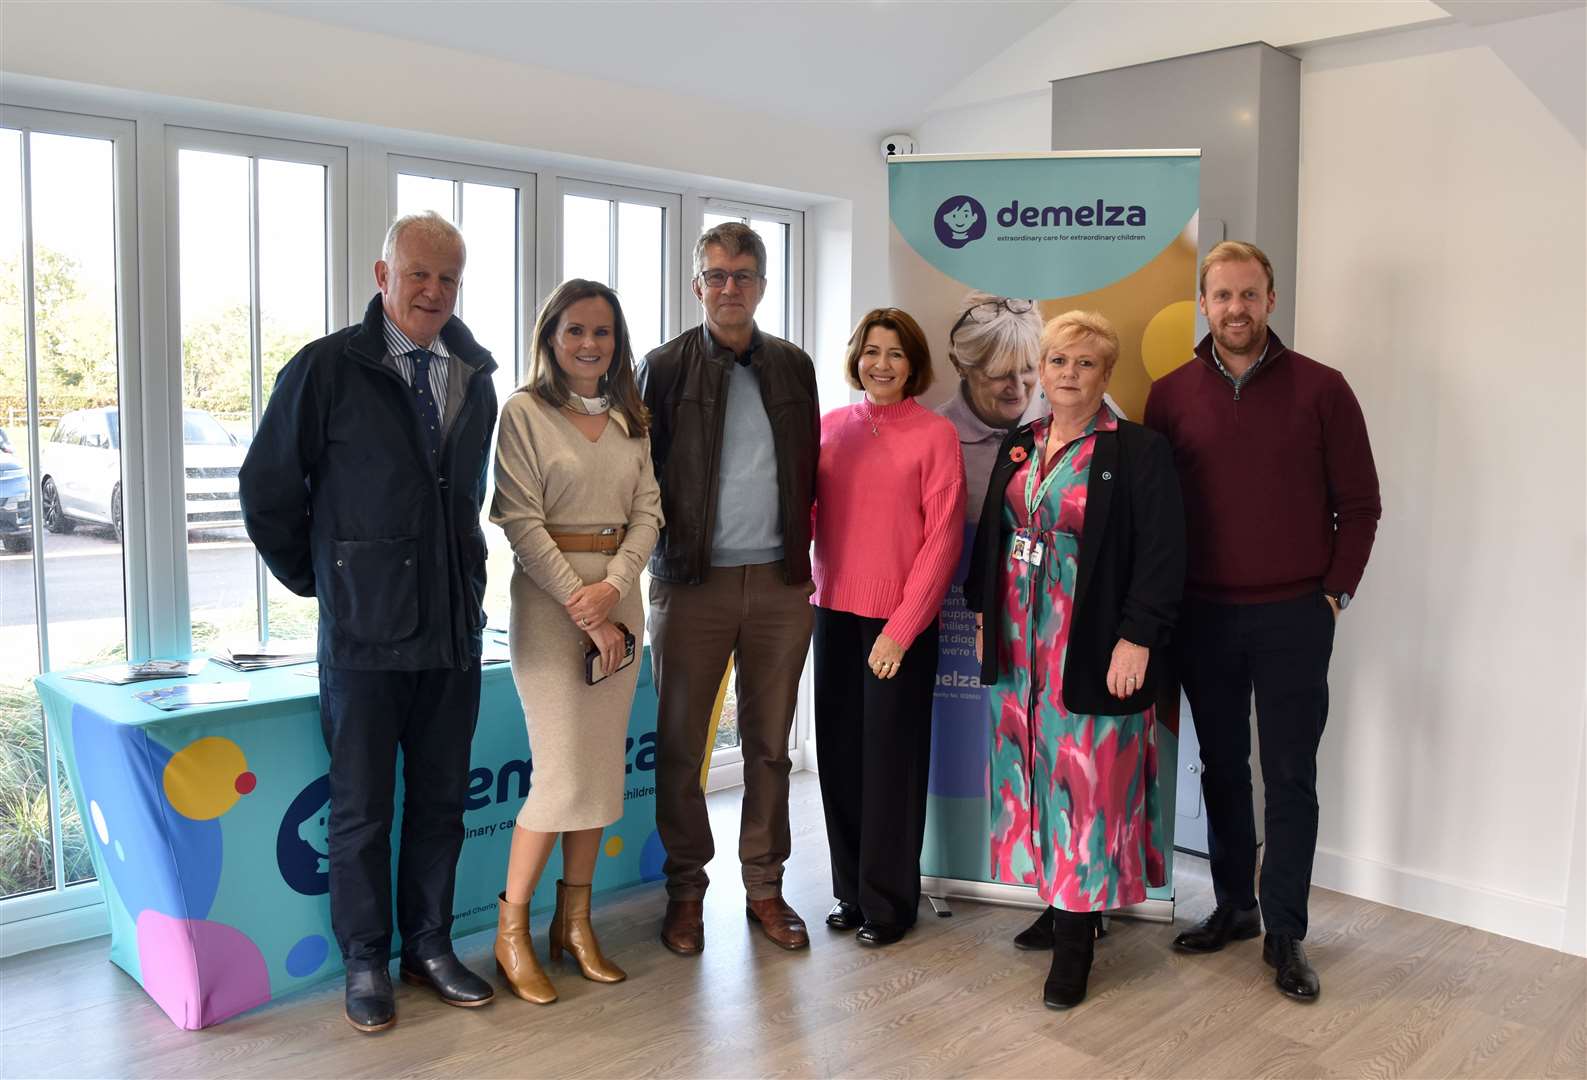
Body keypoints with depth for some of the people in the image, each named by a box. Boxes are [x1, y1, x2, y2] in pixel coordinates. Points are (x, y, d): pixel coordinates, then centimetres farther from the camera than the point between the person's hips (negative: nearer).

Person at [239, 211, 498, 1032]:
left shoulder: (475, 378, 9)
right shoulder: (327, 369, -6)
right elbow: (267, 488, 0)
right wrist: (315, 579, 5)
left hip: (454, 624, 4)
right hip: (365, 627, -4)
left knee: (441, 800, 12)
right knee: (361, 808, 7)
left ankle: (429, 948, 28)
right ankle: (365, 963, 23)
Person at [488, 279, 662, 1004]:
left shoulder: (630, 419, 12)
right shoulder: (525, 411, -4)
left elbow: (647, 510, 5)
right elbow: (522, 522, -10)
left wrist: (612, 587, -12)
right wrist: (583, 610, -14)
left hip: (618, 599, 6)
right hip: (549, 600, -5)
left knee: (604, 766, 8)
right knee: (564, 773, -7)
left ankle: (574, 921, 21)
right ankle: (511, 929, 10)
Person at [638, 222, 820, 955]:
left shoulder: (793, 366, 10)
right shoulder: (665, 367, 0)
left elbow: (809, 468, 11)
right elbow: (643, 474, -1)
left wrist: (801, 553, 5)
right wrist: (667, 549, -5)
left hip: (779, 582, 3)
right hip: (691, 583, -2)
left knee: (769, 744, 10)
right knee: (680, 745, 5)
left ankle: (764, 886, 23)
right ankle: (686, 890, 20)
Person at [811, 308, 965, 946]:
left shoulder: (935, 435, -4)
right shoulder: (830, 427, 8)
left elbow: (943, 537, -8)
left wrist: (903, 626, -12)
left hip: (901, 619, -4)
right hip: (834, 612, 4)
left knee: (891, 757, 4)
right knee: (840, 751, 9)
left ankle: (888, 901, 20)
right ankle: (849, 890, 26)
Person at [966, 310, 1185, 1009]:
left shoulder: (1138, 452, -7)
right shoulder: (1017, 448, 12)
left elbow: (1162, 553, -11)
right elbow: (990, 536, 18)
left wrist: (1137, 637, -16)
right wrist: (984, 616, 14)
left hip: (1095, 653, -6)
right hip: (1020, 645, 6)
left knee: (1086, 785, -1)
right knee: (1033, 778, 11)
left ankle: (1076, 938, 10)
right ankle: (1057, 901, 26)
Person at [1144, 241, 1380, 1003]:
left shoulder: (1320, 389, -2)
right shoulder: (1170, 395, 2)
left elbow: (1359, 504, 0)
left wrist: (1335, 593, -4)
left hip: (1293, 618, -2)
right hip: (1203, 617, 2)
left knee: (1290, 777, 3)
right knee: (1222, 768, 13)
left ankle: (1285, 933, 15)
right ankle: (1232, 907, 27)